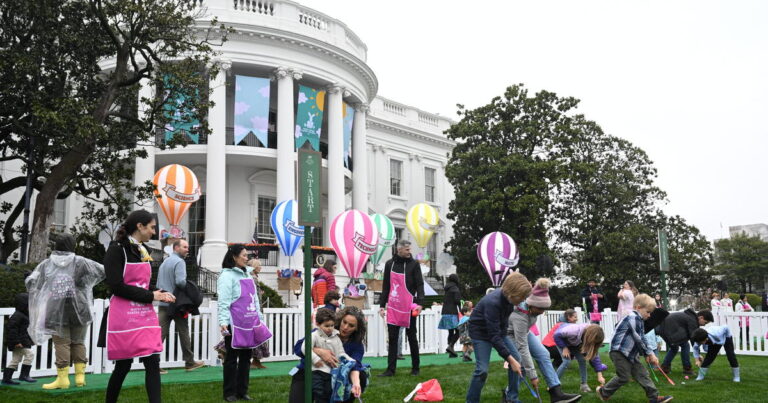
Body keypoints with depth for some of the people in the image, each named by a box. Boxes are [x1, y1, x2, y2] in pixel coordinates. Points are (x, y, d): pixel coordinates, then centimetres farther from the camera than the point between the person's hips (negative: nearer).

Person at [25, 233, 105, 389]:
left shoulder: (47, 264, 3)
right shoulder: (80, 262, 0)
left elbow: (30, 281, -1)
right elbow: (102, 270, -3)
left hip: (56, 309, 0)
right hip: (78, 308, 0)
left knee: (62, 343, 3)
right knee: (78, 342, 10)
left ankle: (62, 378, 0)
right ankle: (80, 376, 9)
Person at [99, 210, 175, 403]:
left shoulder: (143, 251, 13)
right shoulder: (117, 249, -9)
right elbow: (116, 286, -17)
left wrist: (161, 294, -1)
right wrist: (151, 296, -13)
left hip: (146, 315, 6)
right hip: (123, 317, -6)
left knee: (153, 363, -2)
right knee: (123, 365, 4)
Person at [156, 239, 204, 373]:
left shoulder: (164, 262, 19)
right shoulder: (179, 262, -10)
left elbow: (158, 284, 22)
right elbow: (180, 281, -23)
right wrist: (189, 289, -6)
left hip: (163, 303, 7)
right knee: (183, 333, 5)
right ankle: (189, 362, 15)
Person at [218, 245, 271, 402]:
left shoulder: (248, 274, 16)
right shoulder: (227, 275, -8)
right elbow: (224, 301, -14)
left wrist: (259, 318, 17)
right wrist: (223, 321, -23)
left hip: (250, 323, 7)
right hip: (235, 324, -7)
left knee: (246, 358, 11)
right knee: (232, 359, 2)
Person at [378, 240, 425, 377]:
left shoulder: (413, 264, -1)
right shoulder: (389, 264, 8)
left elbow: (419, 285, -6)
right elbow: (386, 286, 13)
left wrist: (420, 302, -20)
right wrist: (382, 304, 9)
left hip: (408, 306, -3)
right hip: (393, 307, 3)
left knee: (412, 337, 6)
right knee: (392, 338, 2)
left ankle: (415, 368, 16)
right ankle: (390, 369, 5)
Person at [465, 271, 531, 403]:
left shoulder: (508, 297, -14)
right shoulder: (492, 302, -36)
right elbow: (494, 336, -35)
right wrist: (510, 359, -35)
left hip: (498, 330, 7)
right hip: (481, 332, -7)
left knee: (517, 358, -2)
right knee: (482, 369, -16)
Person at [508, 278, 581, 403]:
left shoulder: (533, 305, -23)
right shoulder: (520, 317, -40)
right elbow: (522, 348, -39)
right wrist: (532, 375, -37)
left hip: (524, 332, 7)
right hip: (510, 335, -7)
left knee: (543, 354, -7)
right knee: (521, 366, -20)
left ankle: (556, 393, -8)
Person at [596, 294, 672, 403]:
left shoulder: (638, 320, 16)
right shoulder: (633, 318, -17)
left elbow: (641, 340, 16)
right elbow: (639, 340, -18)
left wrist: (647, 354, 5)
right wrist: (650, 353, -9)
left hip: (630, 354, 10)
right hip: (619, 352, -10)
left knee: (642, 373, 6)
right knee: (624, 377, -3)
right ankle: (603, 392, 13)